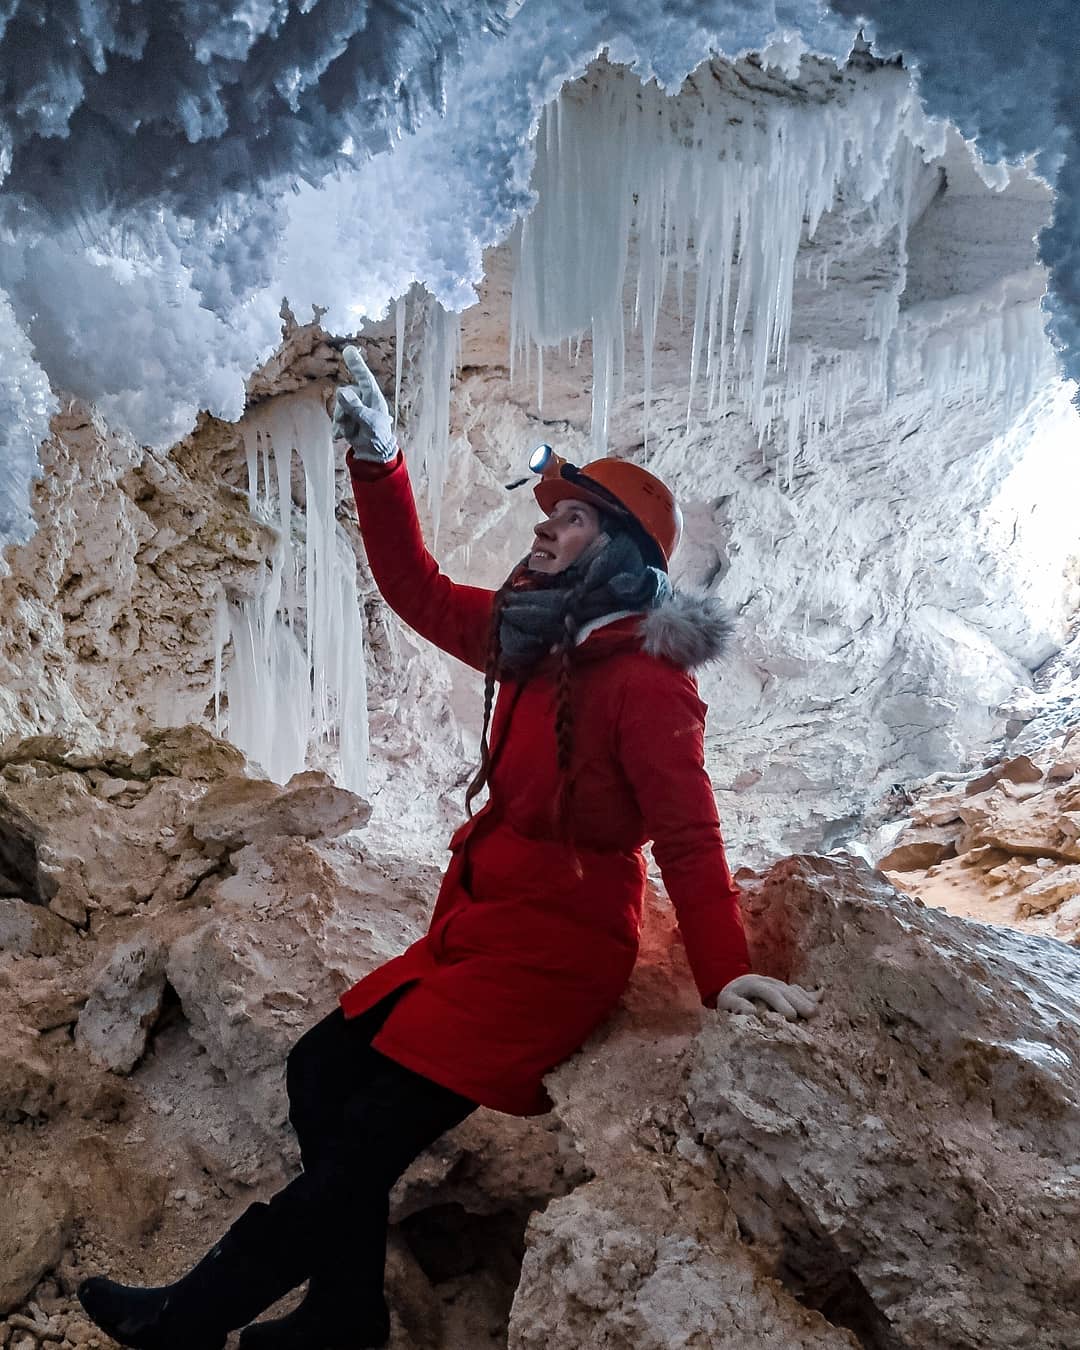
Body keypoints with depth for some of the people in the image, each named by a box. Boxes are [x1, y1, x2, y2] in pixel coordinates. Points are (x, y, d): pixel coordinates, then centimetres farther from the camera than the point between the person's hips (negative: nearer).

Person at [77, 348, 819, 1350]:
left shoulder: (644, 675, -18)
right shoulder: (535, 638, 7)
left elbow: (687, 836, -20)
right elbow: (419, 593, 10)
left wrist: (724, 972, -25)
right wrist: (377, 465, 3)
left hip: (553, 949, -9)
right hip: (476, 928, 9)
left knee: (368, 1140, -5)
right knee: (322, 1071, 12)